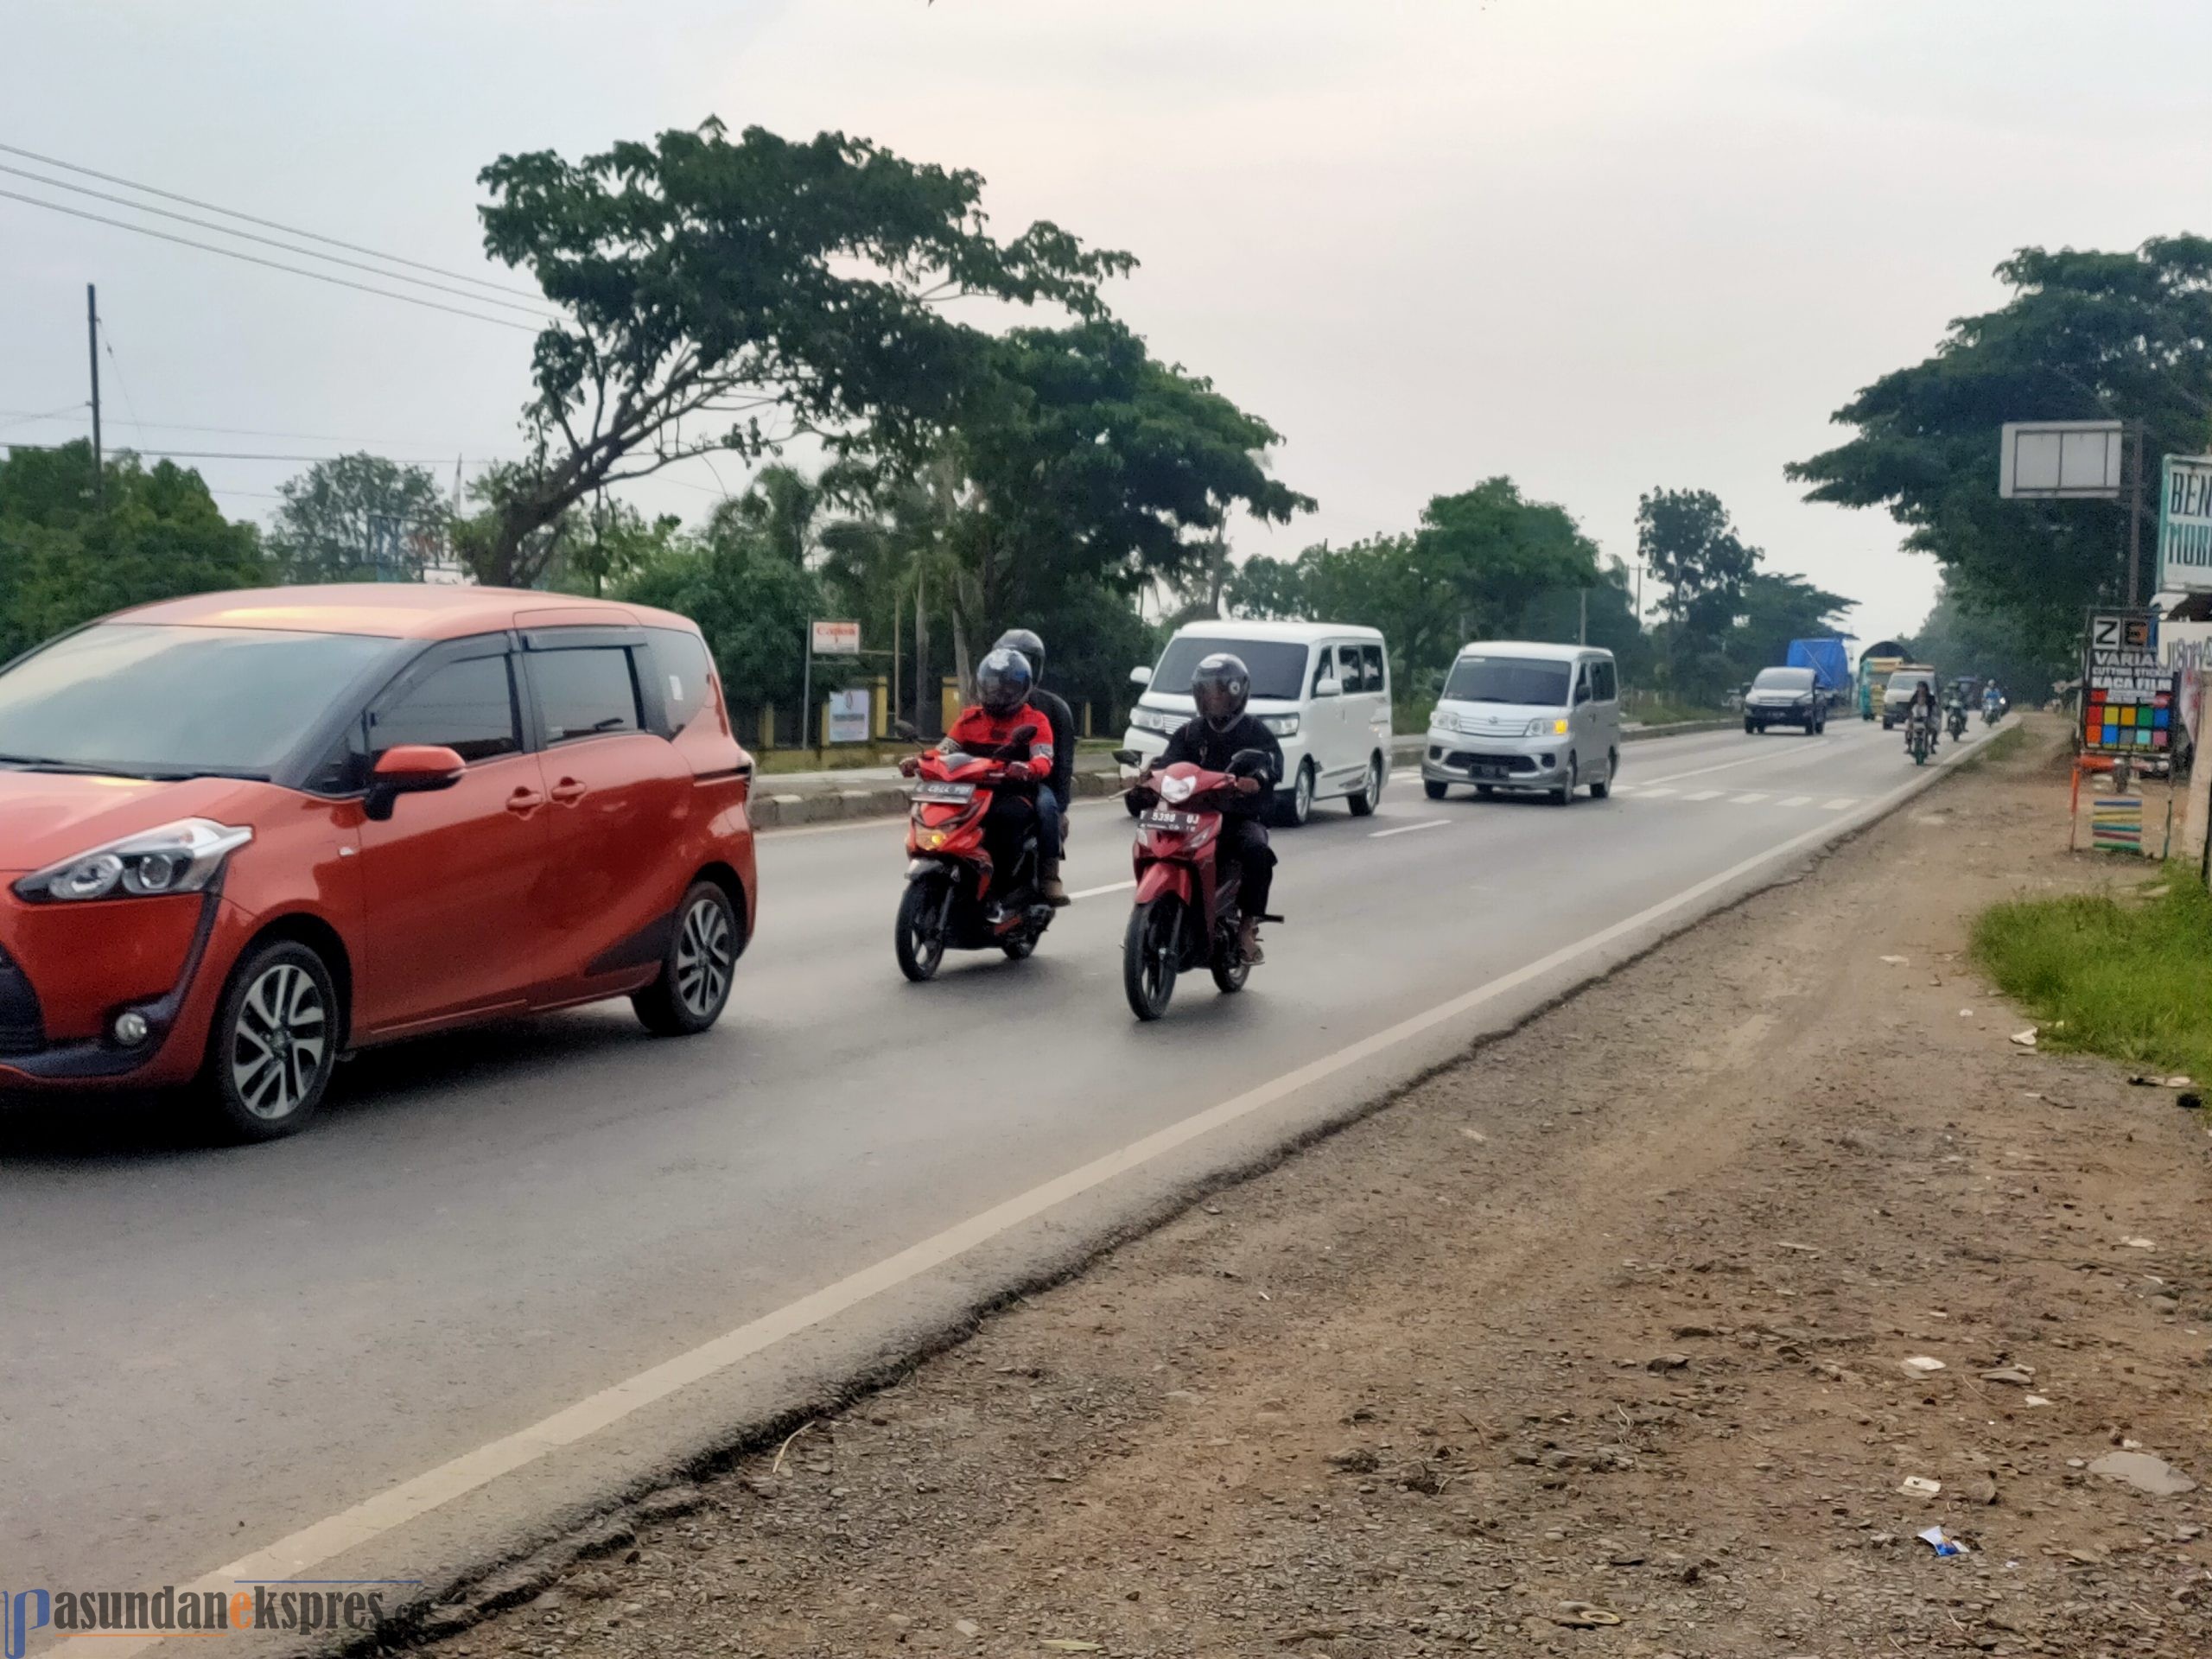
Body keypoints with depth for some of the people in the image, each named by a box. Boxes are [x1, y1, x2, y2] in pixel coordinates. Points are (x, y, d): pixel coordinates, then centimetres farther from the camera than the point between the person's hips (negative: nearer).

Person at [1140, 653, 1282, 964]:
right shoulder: (1189, 732, 16)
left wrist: (1257, 777, -37)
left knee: (1257, 851, -35)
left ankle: (1248, 926, -24)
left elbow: (1273, 763, -13)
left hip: (1241, 817, -3)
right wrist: (1152, 772, -24)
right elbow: (1172, 759, 1)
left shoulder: (1256, 733, 5)